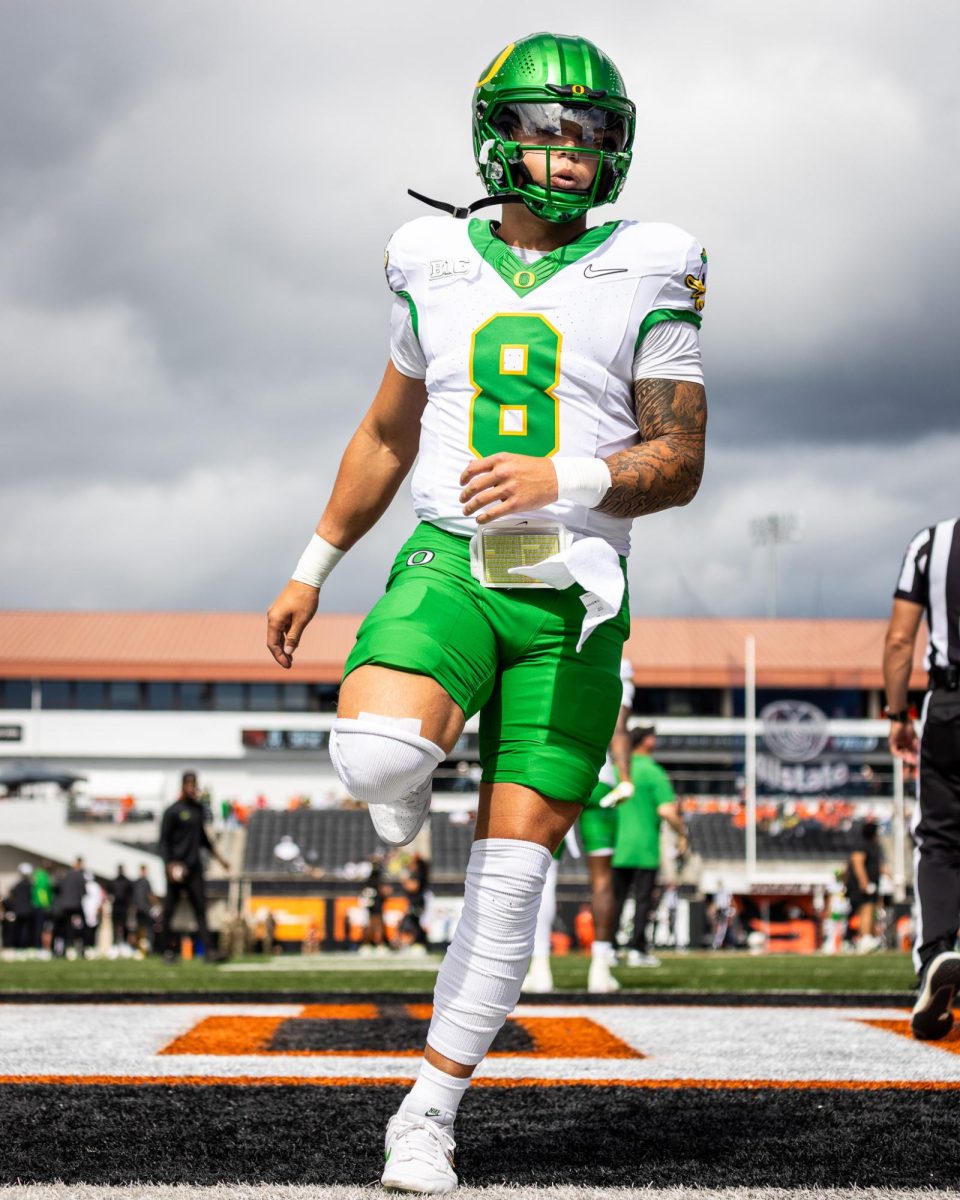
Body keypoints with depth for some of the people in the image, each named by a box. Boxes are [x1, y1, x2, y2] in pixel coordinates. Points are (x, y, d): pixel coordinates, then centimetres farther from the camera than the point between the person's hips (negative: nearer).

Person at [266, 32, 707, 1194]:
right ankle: (405, 796, 10)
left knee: (509, 874, -2)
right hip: (448, 566, 1)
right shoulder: (438, 266, 9)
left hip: (571, 596, -1)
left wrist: (560, 480, -20)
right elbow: (386, 434, 21)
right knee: (378, 751, -30)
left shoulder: (646, 275, 1)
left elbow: (679, 463, -2)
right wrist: (313, 570, 22)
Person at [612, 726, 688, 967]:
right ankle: (637, 949, 0)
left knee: (615, 899, 9)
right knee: (643, 899, 2)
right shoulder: (653, 772, -8)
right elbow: (666, 811, -16)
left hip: (618, 847, 4)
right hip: (645, 848, -4)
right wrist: (681, 834, -2)